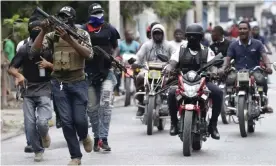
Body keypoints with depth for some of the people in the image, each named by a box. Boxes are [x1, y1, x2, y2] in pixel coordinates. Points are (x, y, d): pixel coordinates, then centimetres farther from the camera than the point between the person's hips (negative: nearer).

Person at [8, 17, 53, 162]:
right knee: (30, 125, -1)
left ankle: (44, 135, 16)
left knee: (42, 122, -18)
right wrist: (19, 75, -17)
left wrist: (49, 65, -11)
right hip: (28, 91, 2)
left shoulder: (50, 48, 3)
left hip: (44, 89, -2)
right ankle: (38, 151, 19)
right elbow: (11, 68, 4)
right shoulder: (24, 49, 5)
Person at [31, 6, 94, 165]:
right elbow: (35, 49, -6)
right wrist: (43, 31, -19)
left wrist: (68, 39, -23)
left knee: (80, 119, -6)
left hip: (78, 82, -1)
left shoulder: (82, 34, 1)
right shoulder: (52, 35, 5)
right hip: (59, 84, 1)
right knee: (66, 121, -3)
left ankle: (84, 136, 30)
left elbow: (89, 54, -15)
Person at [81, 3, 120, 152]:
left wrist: (113, 57, -4)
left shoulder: (109, 29, 7)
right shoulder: (83, 30, 2)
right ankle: (96, 137, 18)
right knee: (92, 107, 5)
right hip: (90, 72, 0)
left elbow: (115, 47, 15)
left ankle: (103, 138, -14)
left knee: (105, 104, -13)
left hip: (106, 71, 0)